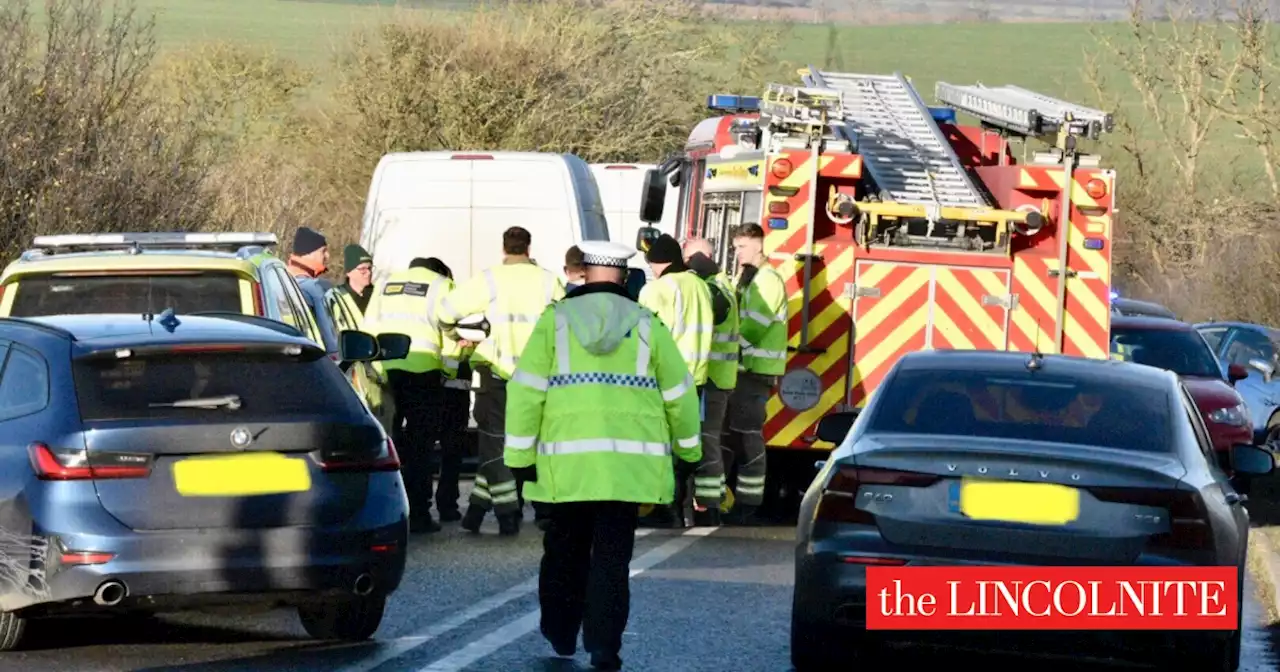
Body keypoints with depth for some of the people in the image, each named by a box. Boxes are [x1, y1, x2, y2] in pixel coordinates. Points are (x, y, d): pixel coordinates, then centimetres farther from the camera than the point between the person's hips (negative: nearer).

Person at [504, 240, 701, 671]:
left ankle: (560, 636, 27)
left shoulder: (555, 321, 2)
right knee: (612, 556, 1)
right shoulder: (645, 325, 5)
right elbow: (679, 393, 10)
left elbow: (526, 391, -3)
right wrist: (687, 451, 23)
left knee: (564, 551, 16)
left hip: (565, 463, 0)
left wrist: (520, 454, 2)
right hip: (628, 465, 0)